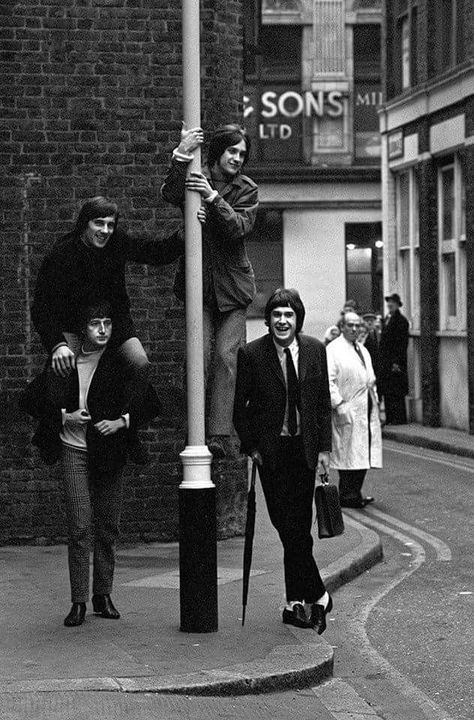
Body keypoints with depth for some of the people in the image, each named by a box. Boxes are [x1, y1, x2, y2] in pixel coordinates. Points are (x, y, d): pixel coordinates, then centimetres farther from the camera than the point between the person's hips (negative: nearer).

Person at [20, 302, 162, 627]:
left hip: (109, 452, 1)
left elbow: (152, 405, 4)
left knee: (108, 528, 6)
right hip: (74, 450, -1)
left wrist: (122, 421, -10)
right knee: (79, 527, -10)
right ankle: (79, 602, -7)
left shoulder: (122, 365, 0)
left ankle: (103, 595, 18)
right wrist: (64, 417, -6)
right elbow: (31, 400, 7)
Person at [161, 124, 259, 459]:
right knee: (199, 354, -11)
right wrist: (180, 158, -31)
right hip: (198, 283, 0)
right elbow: (170, 194, -19)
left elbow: (239, 227, -12)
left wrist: (212, 197, -23)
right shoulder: (193, 178, 3)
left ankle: (219, 435, -12)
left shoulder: (247, 190, 4)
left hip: (232, 285, 0)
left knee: (226, 356, -9)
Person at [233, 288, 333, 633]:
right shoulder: (252, 354, -6)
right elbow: (239, 405, 1)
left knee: (300, 530, 4)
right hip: (271, 451, -3)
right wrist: (250, 446, -3)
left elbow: (324, 403, 8)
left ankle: (295, 604, 13)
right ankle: (317, 595, 2)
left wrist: (324, 448, 2)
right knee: (288, 527, -8)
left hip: (304, 449, 3)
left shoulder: (315, 350, 3)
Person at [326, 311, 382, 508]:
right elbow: (329, 381, -13)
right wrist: (338, 404, -19)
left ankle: (355, 493, 13)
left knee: (363, 454, 6)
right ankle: (347, 495, -2)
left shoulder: (363, 350, 21)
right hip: (347, 411, -8)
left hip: (366, 411, 8)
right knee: (348, 454, -6)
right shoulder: (333, 350, -6)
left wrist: (375, 402, 18)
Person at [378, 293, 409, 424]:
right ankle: (390, 418, 13)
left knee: (396, 392, -5)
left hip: (395, 362, -8)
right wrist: (382, 360, 14)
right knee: (387, 392, 8)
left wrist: (397, 362, -18)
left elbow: (403, 343, -13)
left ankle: (399, 418, -1)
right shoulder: (386, 319, 16)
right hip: (385, 362, 8)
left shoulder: (401, 320, -9)